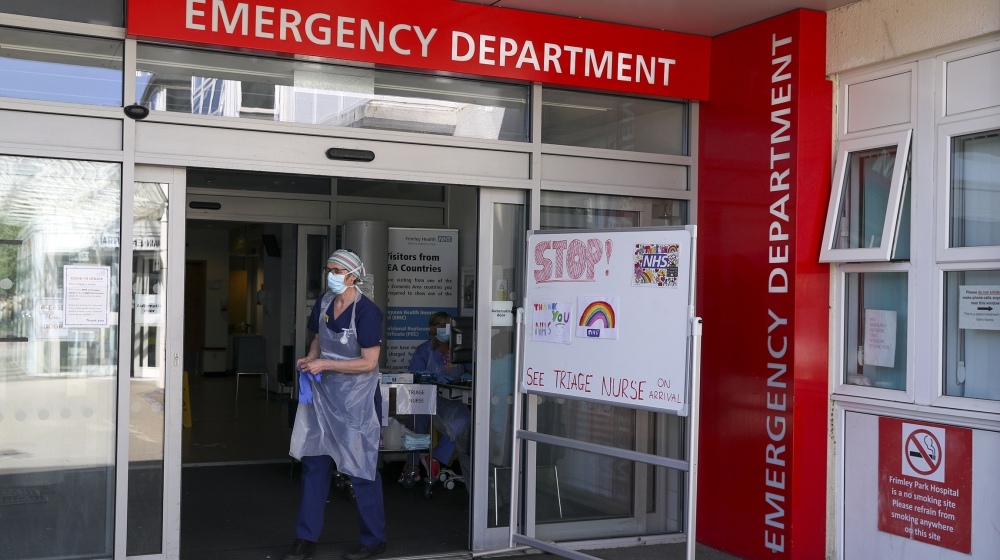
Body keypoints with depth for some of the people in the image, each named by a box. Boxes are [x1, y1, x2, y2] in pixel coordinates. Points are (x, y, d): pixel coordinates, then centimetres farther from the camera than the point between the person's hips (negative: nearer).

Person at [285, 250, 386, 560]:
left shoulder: (366, 312, -17)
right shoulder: (325, 303, 4)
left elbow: (369, 362, -20)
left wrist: (325, 365, -20)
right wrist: (311, 359, -1)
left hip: (356, 398, -7)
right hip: (323, 394, 7)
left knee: (361, 467, 2)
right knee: (314, 461, 9)